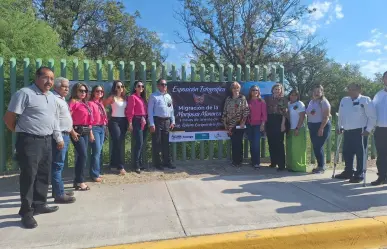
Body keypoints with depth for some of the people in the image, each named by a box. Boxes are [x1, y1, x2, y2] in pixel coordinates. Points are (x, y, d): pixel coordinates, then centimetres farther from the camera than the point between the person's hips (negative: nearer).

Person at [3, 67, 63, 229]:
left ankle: (39, 204, 30)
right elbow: (9, 118, -11)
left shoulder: (51, 97, 14)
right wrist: (20, 132, 3)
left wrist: (59, 138, 18)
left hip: (47, 141, 8)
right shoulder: (25, 93, -11)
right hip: (30, 141, -8)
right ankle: (26, 212, 10)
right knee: (29, 176, -2)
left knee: (44, 175, 15)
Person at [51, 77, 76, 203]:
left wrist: (70, 130, 24)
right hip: (59, 136, -11)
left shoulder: (61, 99, 19)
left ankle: (58, 190, 26)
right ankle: (59, 194, -1)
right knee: (57, 165, -6)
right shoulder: (54, 99, -13)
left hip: (65, 135, 11)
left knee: (59, 165, 16)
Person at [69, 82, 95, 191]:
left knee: (81, 156, 11)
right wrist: (72, 132, -21)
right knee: (83, 155, -11)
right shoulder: (73, 102, -7)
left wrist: (91, 132, 18)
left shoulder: (85, 103, 18)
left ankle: (77, 180, 20)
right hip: (77, 131, -8)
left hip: (85, 131, 8)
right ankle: (80, 181, -3)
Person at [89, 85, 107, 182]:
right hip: (95, 128, -7)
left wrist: (104, 126, 9)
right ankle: (94, 174, 0)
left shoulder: (101, 103, 16)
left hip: (102, 128, 7)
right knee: (96, 151, -8)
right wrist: (90, 131, -17)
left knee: (99, 151, 10)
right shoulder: (91, 103, -7)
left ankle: (97, 171, 19)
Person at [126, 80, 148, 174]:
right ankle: (136, 165, -6)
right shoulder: (132, 97, -3)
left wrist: (146, 119, 8)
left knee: (142, 143, 9)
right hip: (137, 121, -7)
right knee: (139, 143, -11)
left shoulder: (143, 98, 19)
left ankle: (140, 163, 18)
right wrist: (130, 123, -15)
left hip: (144, 122, 8)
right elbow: (130, 111, -9)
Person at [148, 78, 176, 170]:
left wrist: (172, 121, 9)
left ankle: (167, 162, 21)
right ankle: (157, 163, 11)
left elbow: (171, 109, 16)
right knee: (156, 142, 1)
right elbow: (150, 110, -8)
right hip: (157, 120, -5)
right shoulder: (153, 96, -3)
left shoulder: (168, 96, 14)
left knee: (166, 142, 11)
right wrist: (151, 124, -14)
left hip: (167, 121, 6)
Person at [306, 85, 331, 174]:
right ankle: (320, 165, 19)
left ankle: (321, 167, 3)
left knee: (318, 146, -8)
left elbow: (326, 117, -15)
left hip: (322, 126, -7)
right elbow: (307, 113, 22)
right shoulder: (311, 101, 13)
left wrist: (321, 128, -21)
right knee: (315, 146, 8)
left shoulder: (324, 102, -8)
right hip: (312, 126, 7)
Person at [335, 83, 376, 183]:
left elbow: (372, 116, -7)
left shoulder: (365, 100, -7)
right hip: (347, 131, 6)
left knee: (360, 153, 0)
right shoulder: (344, 100, 11)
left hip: (360, 131, -6)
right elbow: (341, 115, 20)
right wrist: (340, 127, 16)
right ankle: (348, 172, 27)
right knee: (346, 152, 12)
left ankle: (359, 174, 10)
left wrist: (368, 130, -12)